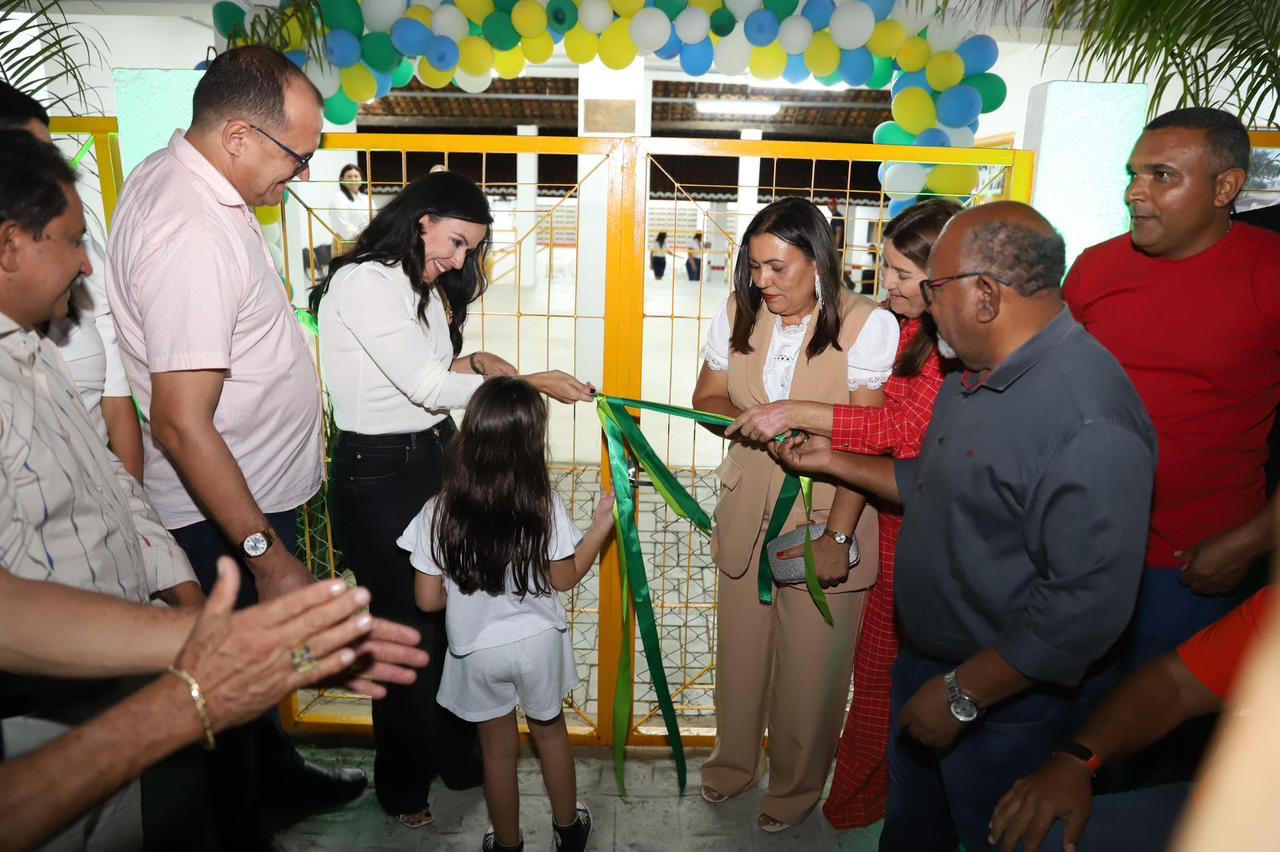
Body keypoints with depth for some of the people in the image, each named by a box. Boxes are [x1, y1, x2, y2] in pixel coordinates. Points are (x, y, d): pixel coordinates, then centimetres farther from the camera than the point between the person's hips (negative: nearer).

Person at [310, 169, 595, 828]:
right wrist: (532, 382, -16)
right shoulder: (362, 282, -16)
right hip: (378, 474, -8)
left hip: (433, 461, 8)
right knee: (408, 628, 4)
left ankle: (455, 754, 34)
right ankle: (402, 784, 27)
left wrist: (473, 362, -6)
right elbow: (427, 386, -21)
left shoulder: (425, 286, 12)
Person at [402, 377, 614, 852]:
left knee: (498, 747, 20)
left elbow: (429, 599, -13)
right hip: (538, 642, 1)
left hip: (478, 651, 0)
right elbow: (565, 579, -7)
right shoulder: (544, 505, -22)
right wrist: (602, 523, 1)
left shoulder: (440, 513, -21)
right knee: (550, 731, 25)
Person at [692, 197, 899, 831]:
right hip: (746, 511, 4)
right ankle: (734, 760, 45)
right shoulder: (738, 314, -1)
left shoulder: (868, 325, -16)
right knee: (739, 648, 19)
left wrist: (836, 536, -21)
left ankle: (797, 787, 37)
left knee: (810, 665, 11)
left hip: (825, 516, -4)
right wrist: (743, 419, -16)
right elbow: (706, 397, 7)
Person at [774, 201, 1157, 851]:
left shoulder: (1089, 421, -31)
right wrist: (834, 462, 11)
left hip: (1003, 698, -8)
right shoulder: (976, 375, 2)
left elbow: (1088, 607, -31)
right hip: (924, 659, 8)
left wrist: (961, 693, -23)